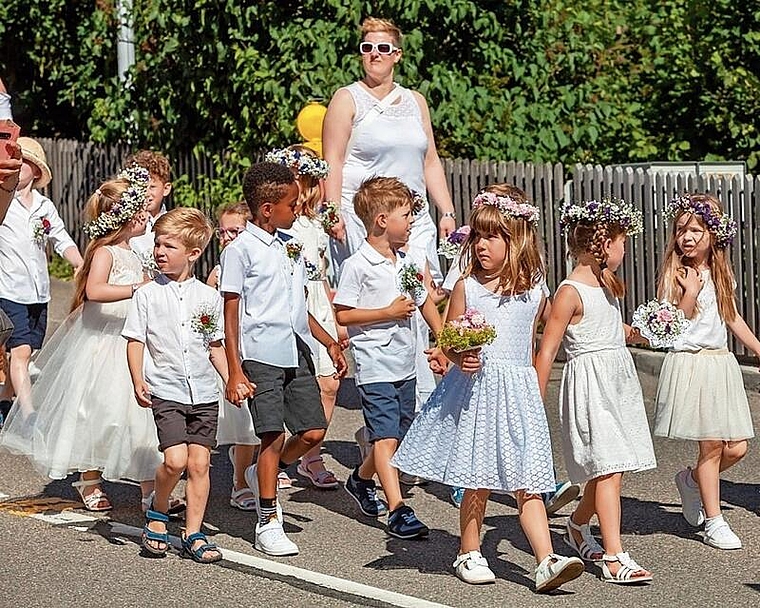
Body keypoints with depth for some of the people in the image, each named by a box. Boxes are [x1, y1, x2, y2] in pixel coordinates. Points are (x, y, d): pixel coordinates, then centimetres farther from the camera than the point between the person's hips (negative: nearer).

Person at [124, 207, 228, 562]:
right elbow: (135, 341, 0)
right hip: (166, 392, -3)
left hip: (204, 393, 3)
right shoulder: (147, 295, 0)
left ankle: (193, 535, 10)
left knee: (199, 463, 1)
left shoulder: (209, 297, 7)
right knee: (175, 459, -16)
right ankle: (158, 512, 11)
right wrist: (138, 382, -13)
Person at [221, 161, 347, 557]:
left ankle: (262, 475, 29)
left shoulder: (290, 247, 15)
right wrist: (235, 372, -12)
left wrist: (330, 343, 21)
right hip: (261, 356, -7)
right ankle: (268, 524, 4)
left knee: (313, 431, 3)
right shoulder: (241, 250, -6)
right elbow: (231, 314, -8)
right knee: (273, 437, -6)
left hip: (297, 354, 7)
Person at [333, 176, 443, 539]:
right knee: (386, 437, -12)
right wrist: (389, 312, -15)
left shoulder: (405, 263, 11)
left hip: (404, 365, 8)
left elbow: (424, 301, 24)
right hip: (374, 367, -8)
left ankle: (361, 480, 39)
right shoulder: (358, 265, -12)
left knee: (399, 435, 15)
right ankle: (397, 510, -16)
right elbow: (342, 315, -13)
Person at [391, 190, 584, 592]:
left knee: (527, 482, -4)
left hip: (518, 391, 1)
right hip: (475, 390, -1)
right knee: (477, 482, 5)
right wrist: (460, 358, -18)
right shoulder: (467, 287, -1)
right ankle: (468, 554, 21)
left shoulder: (534, 292, 5)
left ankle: (547, 562, -11)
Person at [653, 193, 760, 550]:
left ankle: (691, 481, 28)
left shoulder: (720, 273, 11)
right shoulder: (675, 274, -5)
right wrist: (690, 292, -23)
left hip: (721, 363, 6)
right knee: (711, 446, -7)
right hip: (691, 365, -6)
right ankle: (714, 523, 3)